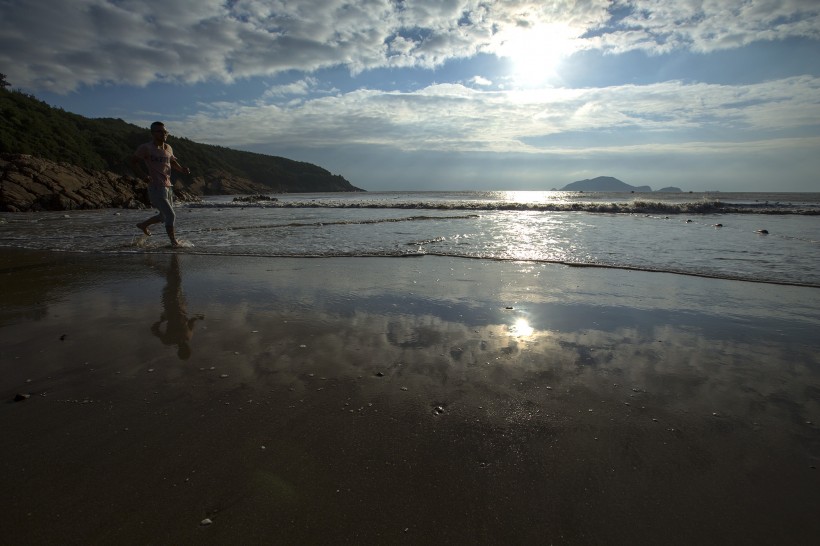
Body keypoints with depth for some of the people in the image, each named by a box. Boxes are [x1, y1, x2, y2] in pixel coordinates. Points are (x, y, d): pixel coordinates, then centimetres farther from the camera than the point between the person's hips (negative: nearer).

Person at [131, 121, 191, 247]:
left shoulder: (168, 148, 12)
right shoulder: (146, 148, -7)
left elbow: (173, 162, 26)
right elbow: (133, 162, -1)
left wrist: (182, 169, 6)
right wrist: (143, 175, -16)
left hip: (168, 186, 8)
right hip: (156, 188, -8)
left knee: (164, 216, 20)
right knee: (171, 216, -12)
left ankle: (143, 225, 43)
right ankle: (174, 242, 0)